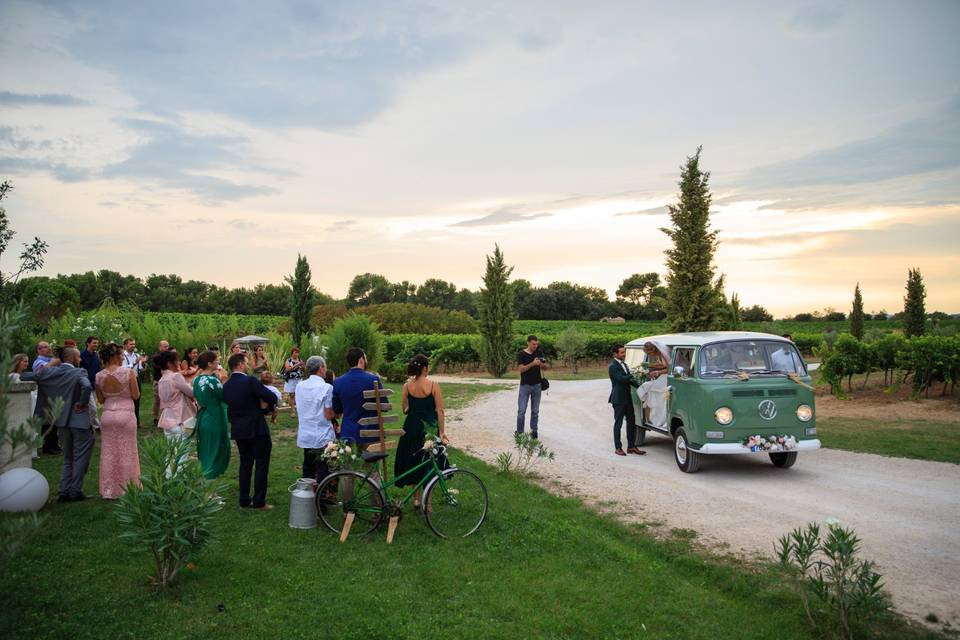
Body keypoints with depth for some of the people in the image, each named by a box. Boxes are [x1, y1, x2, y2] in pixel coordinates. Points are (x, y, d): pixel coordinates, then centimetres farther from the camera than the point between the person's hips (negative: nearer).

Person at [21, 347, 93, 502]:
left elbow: (24, 377, 5)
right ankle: (75, 491, 5)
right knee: (80, 458, 6)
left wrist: (48, 367, 17)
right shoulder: (79, 373, -13)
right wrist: (82, 403, -17)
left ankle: (64, 492, 15)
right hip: (79, 420, -6)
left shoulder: (50, 372, 2)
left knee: (68, 459, 18)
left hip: (61, 421, 6)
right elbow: (87, 387, -33)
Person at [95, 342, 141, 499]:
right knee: (126, 452, 6)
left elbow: (100, 400, 7)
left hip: (107, 415, 4)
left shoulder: (99, 376, 0)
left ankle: (108, 490, 16)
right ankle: (127, 489, 12)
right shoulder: (129, 372, -12)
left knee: (108, 453, 11)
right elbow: (136, 396, -7)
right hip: (126, 414, -3)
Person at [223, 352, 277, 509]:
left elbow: (228, 409, 8)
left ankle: (244, 500, 19)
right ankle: (259, 501, 4)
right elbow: (272, 398, -16)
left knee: (245, 464, 15)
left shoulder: (226, 386, 4)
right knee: (261, 465, 3)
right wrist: (269, 408, 5)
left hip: (238, 430, 6)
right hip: (256, 429, -6)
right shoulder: (250, 381, -16)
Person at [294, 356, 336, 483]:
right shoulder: (327, 388, -14)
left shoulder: (300, 386, 4)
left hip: (304, 437, 6)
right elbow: (329, 415, -15)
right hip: (323, 437, -6)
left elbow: (299, 410, 13)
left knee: (307, 469, 18)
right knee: (323, 472, 1)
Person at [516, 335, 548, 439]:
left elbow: (545, 367, 8)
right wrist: (532, 363, -27)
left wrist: (541, 364, -15)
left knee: (535, 411, 8)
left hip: (537, 385, 3)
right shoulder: (521, 354, -6)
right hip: (525, 385, -3)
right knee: (521, 411, -3)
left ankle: (534, 431, 18)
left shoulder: (539, 352, 5)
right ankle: (519, 432, 7)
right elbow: (522, 369, -14)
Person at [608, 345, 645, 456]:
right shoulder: (613, 366, -13)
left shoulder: (624, 364, 14)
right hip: (618, 399, -9)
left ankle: (631, 446, 17)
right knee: (618, 423, 0)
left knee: (631, 422, 10)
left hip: (627, 398, 9)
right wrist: (633, 375, -24)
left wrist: (640, 386, 4)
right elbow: (622, 379, -23)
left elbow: (629, 380, 15)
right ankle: (618, 448, 8)